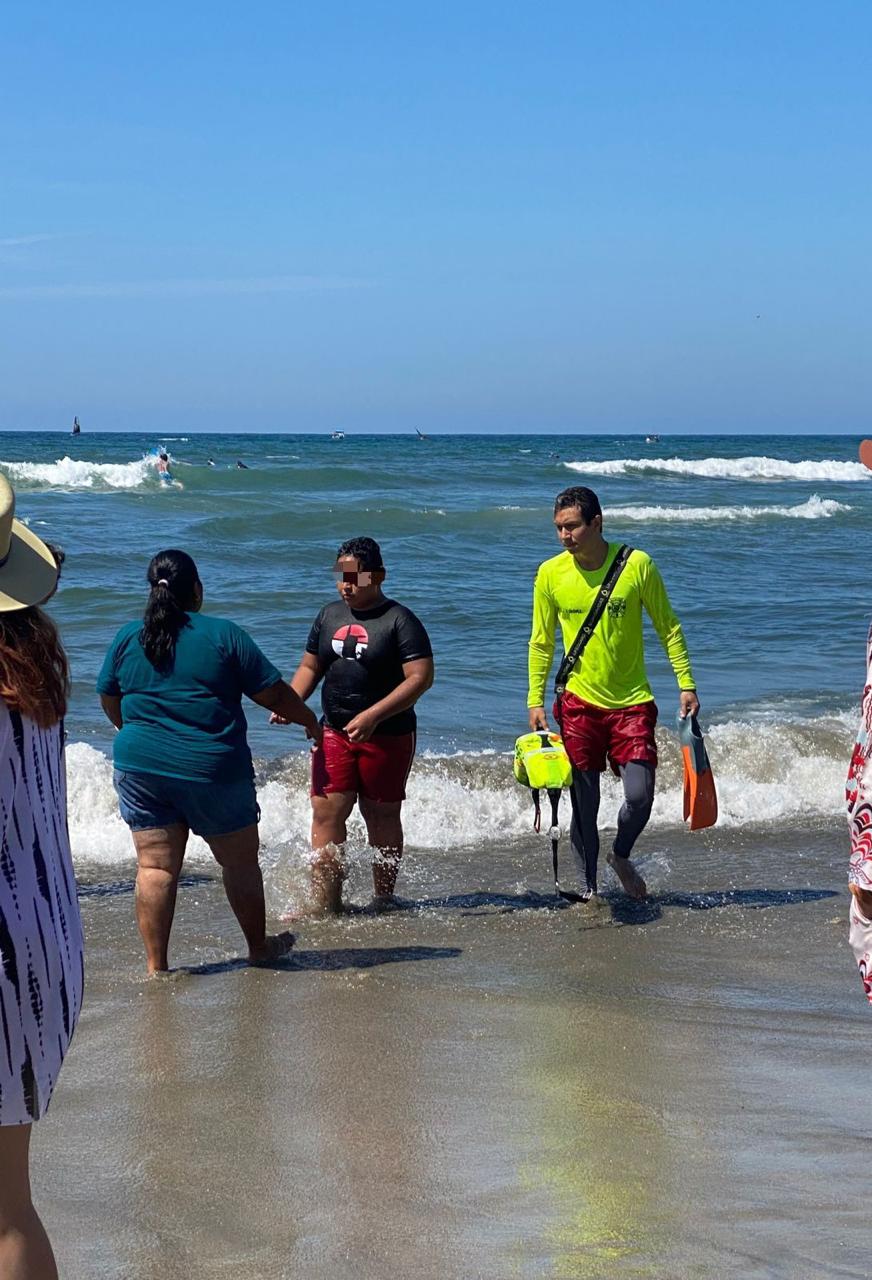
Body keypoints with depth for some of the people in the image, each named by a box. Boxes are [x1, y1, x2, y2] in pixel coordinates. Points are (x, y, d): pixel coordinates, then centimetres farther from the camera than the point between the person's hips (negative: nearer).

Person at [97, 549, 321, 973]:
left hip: (139, 765, 3)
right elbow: (273, 693, -3)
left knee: (155, 867, 6)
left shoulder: (127, 637, 4)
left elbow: (109, 700, 16)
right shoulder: (224, 635, -6)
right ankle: (259, 947, 27)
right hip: (213, 770, -3)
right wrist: (309, 720, 15)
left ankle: (156, 965, 6)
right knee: (240, 862, 14)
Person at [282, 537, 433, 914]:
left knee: (382, 817, 8)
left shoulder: (400, 620, -9)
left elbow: (421, 677, -16)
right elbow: (310, 667, 17)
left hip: (387, 736, -4)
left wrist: (372, 716, -24)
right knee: (326, 813, -3)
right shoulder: (330, 615, 9)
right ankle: (325, 902, 1)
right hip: (334, 733, 5)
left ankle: (384, 900, 21)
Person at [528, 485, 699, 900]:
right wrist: (535, 700, 0)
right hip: (579, 703, 1)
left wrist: (686, 685, -2)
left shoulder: (637, 565, -8)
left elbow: (668, 628, 1)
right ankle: (590, 888, 19)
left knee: (640, 797, -8)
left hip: (632, 702, -1)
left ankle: (621, 856, 24)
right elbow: (541, 642, 5)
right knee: (583, 806, 2)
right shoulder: (550, 574, -5)